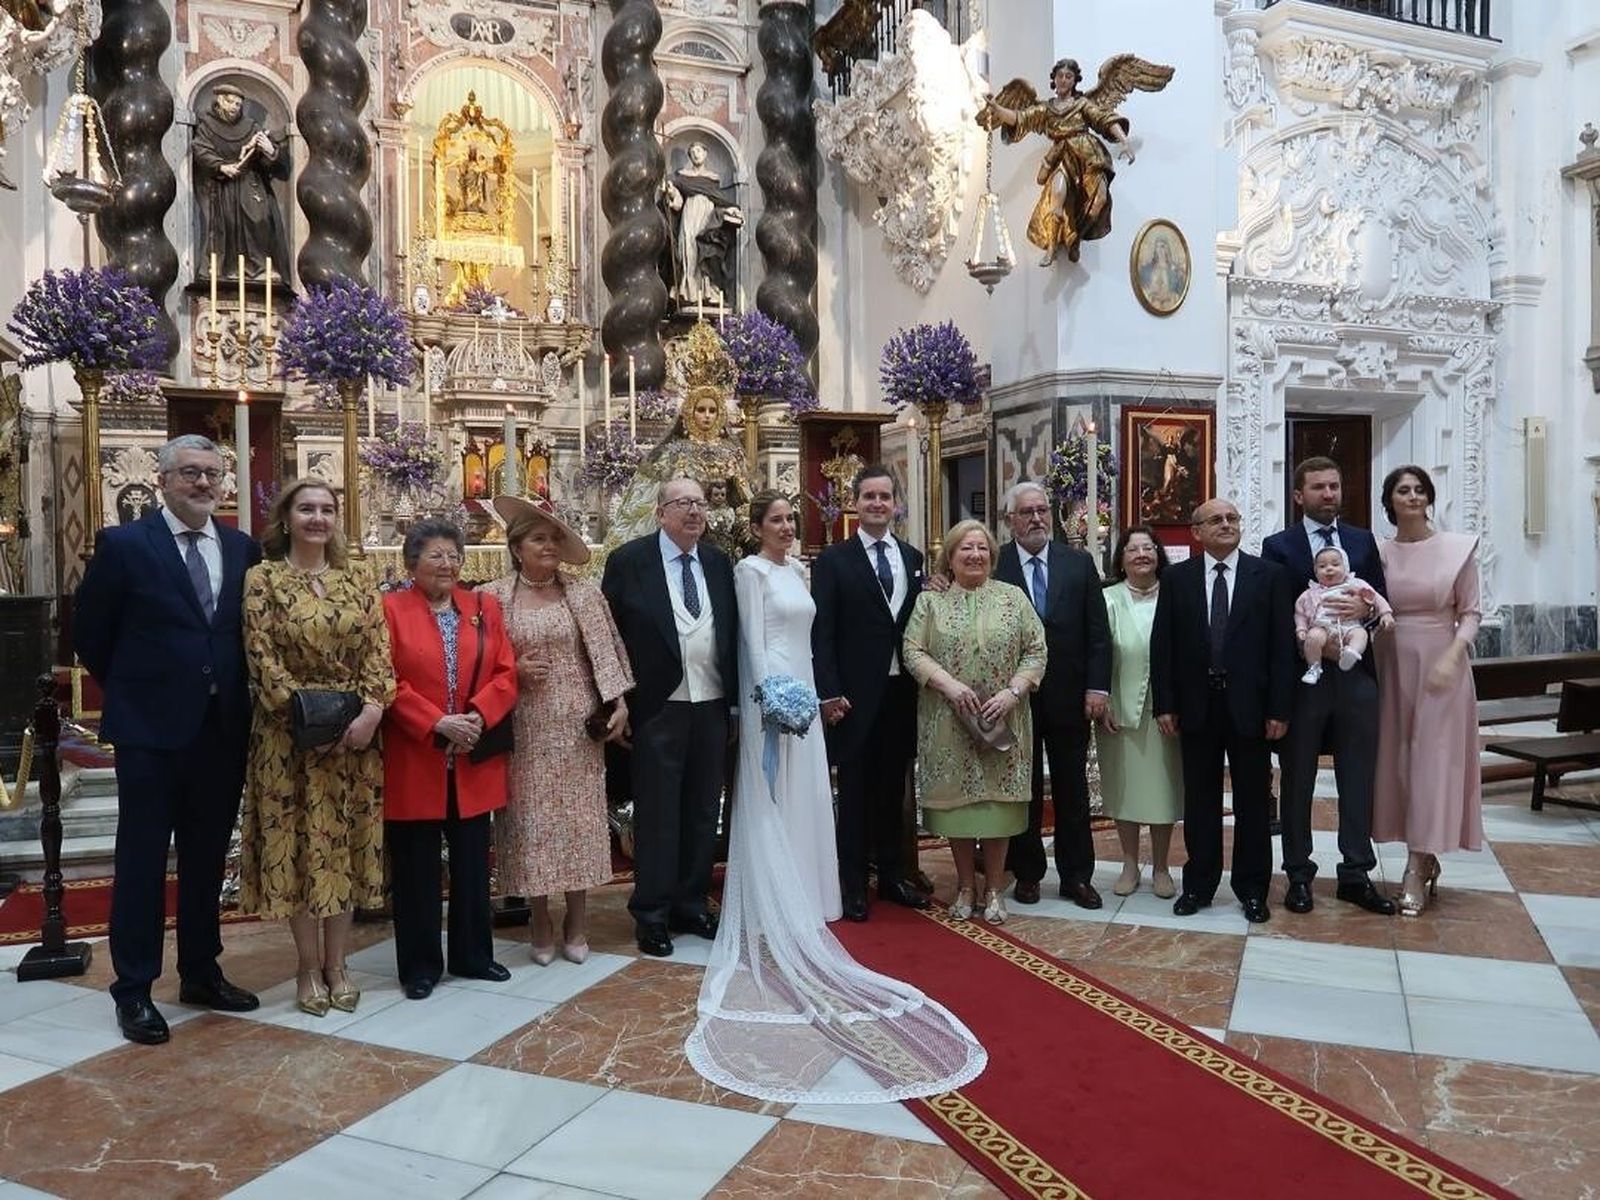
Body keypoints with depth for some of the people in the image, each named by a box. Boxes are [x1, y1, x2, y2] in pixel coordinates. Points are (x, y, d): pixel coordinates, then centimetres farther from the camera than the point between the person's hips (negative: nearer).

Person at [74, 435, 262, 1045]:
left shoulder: (244, 549, 5)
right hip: (151, 728, -4)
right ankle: (134, 989, 17)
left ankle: (201, 973, 28)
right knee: (142, 860, 6)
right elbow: (89, 634, 2)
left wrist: (231, 693, 7)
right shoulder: (124, 545, -6)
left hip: (223, 729, 4)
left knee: (207, 857, 14)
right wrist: (133, 689, 7)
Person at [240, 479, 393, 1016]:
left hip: (356, 731, 3)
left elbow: (378, 652, 2)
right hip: (291, 732, -3)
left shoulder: (357, 582, 8)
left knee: (347, 844, 7)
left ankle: (337, 963, 20)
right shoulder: (263, 578, -2)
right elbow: (262, 657, -8)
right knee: (299, 844, 4)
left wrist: (372, 709, -14)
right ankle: (309, 967, 17)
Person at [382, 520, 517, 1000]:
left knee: (472, 864, 13)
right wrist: (438, 723, -18)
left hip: (474, 762, 4)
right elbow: (388, 682, -11)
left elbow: (505, 674, 3)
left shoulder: (485, 608, 8)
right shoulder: (390, 609, -4)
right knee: (416, 870, 6)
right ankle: (420, 966, 19)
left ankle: (473, 955, 27)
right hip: (414, 762, -4)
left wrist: (477, 716, -14)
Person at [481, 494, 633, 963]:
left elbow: (604, 650, 1)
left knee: (579, 815, 4)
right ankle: (542, 925, 18)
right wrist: (514, 670, -11)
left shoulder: (584, 593, 3)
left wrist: (619, 703, -6)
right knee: (532, 819, 3)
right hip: (525, 727, -1)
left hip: (576, 725, 1)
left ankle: (577, 923, 18)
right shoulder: (494, 597, 1)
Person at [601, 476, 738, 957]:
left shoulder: (719, 563, 9)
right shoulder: (629, 561, -4)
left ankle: (691, 906, 27)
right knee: (657, 815, 3)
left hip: (712, 707, 5)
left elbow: (733, 632, 12)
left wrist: (736, 696, 5)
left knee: (701, 813, 13)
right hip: (658, 708, -4)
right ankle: (652, 915, 16)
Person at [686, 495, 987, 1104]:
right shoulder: (750, 570, -7)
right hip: (772, 697, -8)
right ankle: (772, 915, 4)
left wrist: (811, 693, 13)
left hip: (802, 693, 8)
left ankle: (797, 908, 21)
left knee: (804, 799, 11)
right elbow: (753, 640, -14)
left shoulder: (797, 569, 16)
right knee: (771, 802, -3)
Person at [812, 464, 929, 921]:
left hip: (902, 691, 4)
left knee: (893, 788, 14)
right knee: (854, 792, 5)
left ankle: (892, 877, 27)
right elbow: (821, 632, -7)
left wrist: (923, 681, 5)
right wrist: (829, 693, -14)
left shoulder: (913, 558, 10)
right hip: (855, 695, -4)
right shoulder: (833, 560, -3)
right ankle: (852, 884, 16)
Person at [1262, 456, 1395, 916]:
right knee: (1296, 782, 7)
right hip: (1300, 676, -3)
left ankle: (1356, 875, 20)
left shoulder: (1363, 541, 11)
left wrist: (1366, 609, -13)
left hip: (1356, 675, 3)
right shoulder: (1278, 546, -1)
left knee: (1358, 780, 8)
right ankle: (1299, 875, 18)